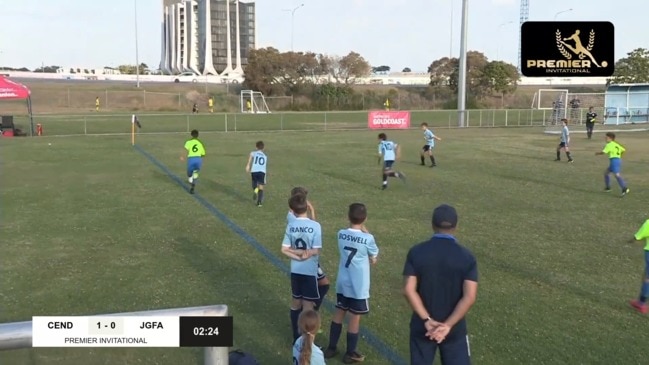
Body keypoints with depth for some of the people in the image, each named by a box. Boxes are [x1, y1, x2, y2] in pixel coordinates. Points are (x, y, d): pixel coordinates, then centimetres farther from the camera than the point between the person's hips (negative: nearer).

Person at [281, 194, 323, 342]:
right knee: (307, 306, 4)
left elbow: (284, 249, -4)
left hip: (295, 270, 4)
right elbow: (316, 251, -19)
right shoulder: (315, 226, -15)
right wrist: (305, 253, -6)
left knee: (296, 301, 18)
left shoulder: (290, 226, -3)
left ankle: (296, 337, 28)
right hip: (310, 271, -4)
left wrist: (298, 257, -7)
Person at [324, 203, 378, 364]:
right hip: (359, 286, -5)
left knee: (339, 314, 19)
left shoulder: (341, 234, -6)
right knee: (355, 318, 9)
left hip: (342, 283, 5)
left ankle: (331, 348, 30)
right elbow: (373, 260, -3)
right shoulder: (368, 238, -19)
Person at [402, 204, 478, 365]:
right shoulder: (466, 257, -10)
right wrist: (448, 325, -17)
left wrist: (427, 320, -14)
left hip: (422, 327, 1)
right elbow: (469, 297, -17)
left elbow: (409, 290, -14)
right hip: (454, 329, -1)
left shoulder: (416, 252, -8)